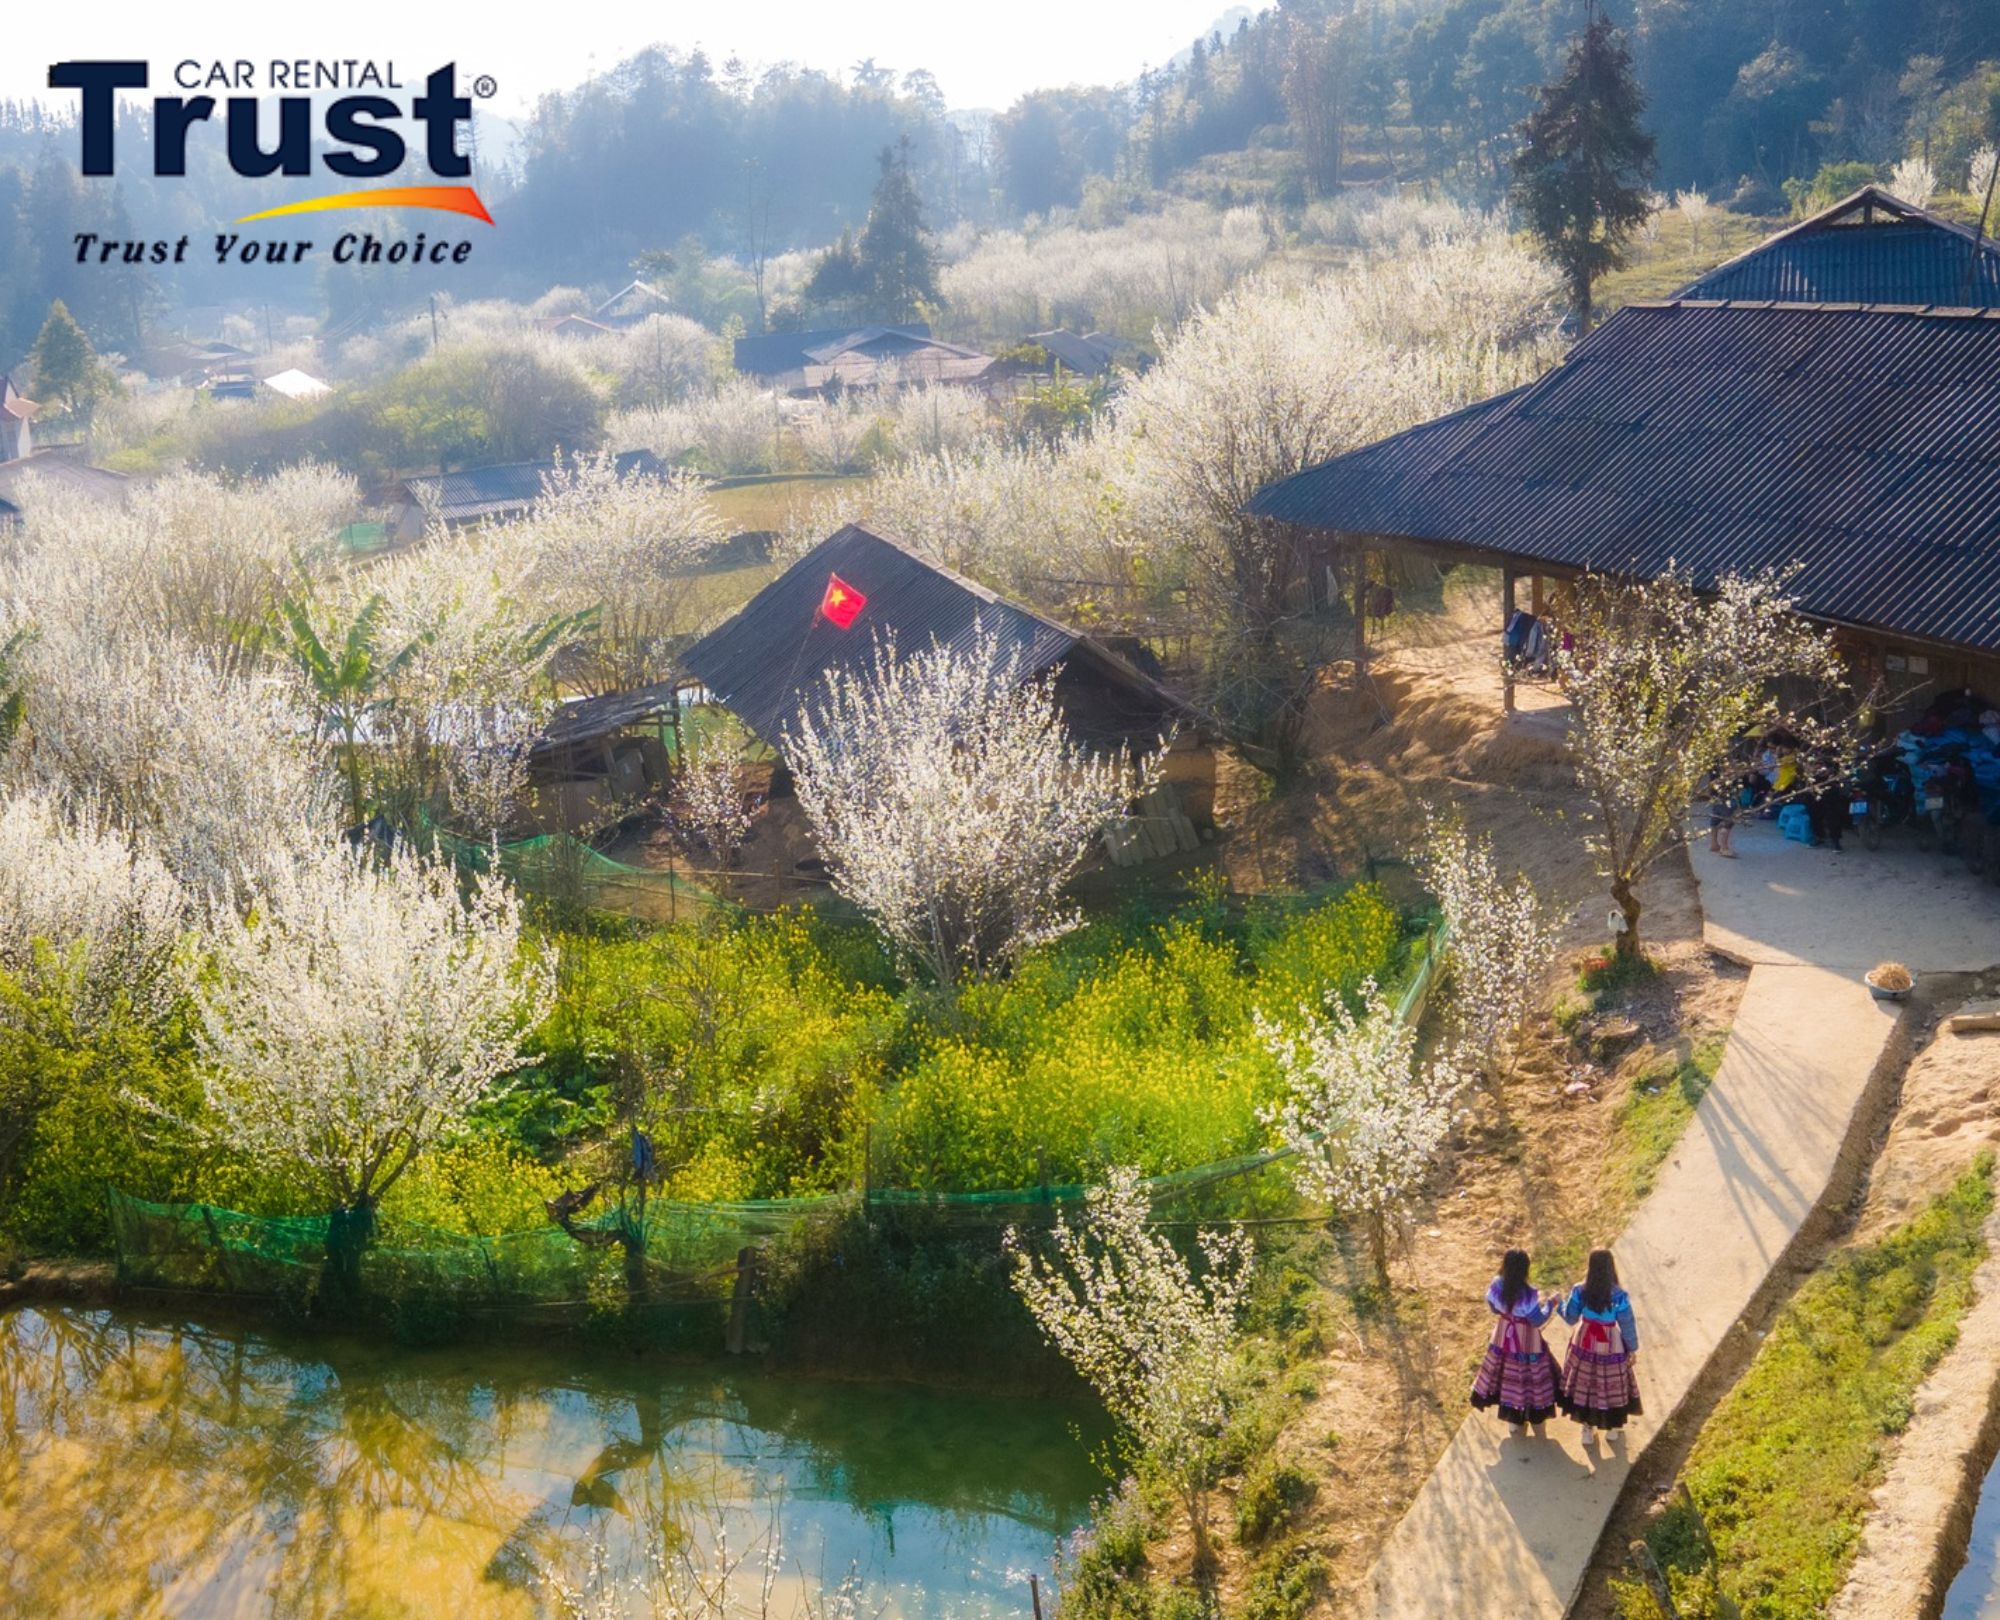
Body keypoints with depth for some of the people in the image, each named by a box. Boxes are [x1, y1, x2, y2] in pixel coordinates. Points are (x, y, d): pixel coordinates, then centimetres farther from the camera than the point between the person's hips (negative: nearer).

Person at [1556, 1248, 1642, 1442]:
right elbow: (1627, 1324, -13)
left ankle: (1588, 1429, 29)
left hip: (1585, 1344, 2)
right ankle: (1612, 1427, 36)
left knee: (1584, 1384, 18)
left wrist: (1561, 1303, 18)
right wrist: (1633, 1348, 2)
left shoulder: (1580, 1291, -16)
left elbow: (1570, 1317, -4)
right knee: (1611, 1384, 19)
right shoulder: (1618, 1295, -22)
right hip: (1610, 1346, -2)